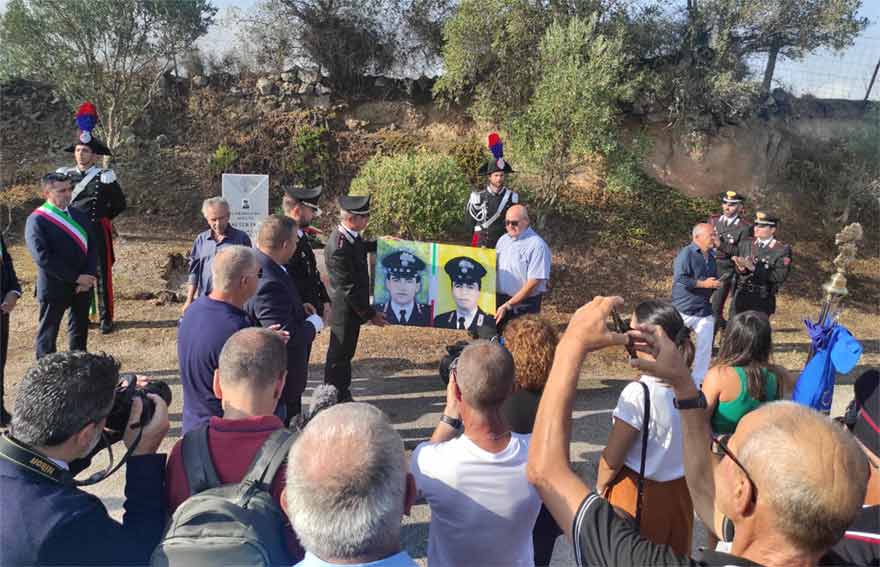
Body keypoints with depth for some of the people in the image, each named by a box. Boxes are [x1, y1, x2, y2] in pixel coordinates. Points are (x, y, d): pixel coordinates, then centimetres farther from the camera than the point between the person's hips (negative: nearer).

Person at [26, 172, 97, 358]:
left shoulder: (78, 216, 9)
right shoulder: (36, 220, -10)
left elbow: (92, 247, 5)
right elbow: (42, 257, -17)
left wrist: (89, 276, -10)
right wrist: (76, 277, -18)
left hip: (83, 285, 6)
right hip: (54, 287, -5)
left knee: (80, 330, 16)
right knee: (48, 334, 8)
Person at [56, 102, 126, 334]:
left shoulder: (105, 177, -5)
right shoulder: (64, 175, 7)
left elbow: (119, 204, 3)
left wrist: (100, 217, 5)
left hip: (98, 233, -4)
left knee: (102, 275, 1)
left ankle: (106, 318, 9)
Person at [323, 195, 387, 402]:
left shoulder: (351, 236, 0)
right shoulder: (339, 248, -28)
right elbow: (349, 288, -24)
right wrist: (370, 314, -18)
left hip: (353, 307, 9)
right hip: (346, 309, -9)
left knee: (346, 353, 21)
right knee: (339, 355, 6)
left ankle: (343, 395, 35)